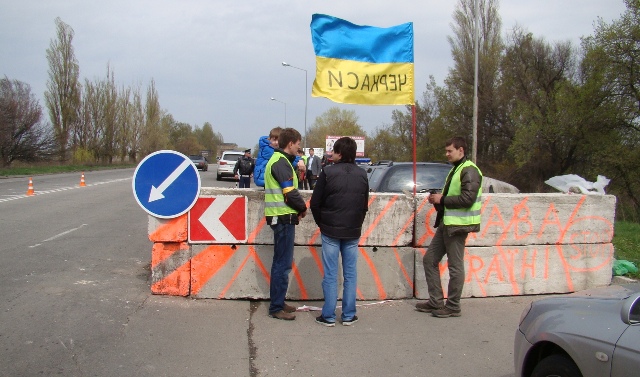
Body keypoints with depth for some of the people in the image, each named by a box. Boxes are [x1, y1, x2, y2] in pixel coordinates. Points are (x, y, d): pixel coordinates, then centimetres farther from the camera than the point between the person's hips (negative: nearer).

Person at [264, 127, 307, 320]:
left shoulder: (278, 160, 17)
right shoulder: (281, 162, -15)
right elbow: (290, 193, -20)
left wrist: (298, 208, 7)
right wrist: (303, 208, -4)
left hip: (281, 217, 10)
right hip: (284, 217, -10)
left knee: (281, 262, 16)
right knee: (283, 263, -6)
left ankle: (278, 302, 24)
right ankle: (276, 308, -1)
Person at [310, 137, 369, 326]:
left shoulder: (328, 172, -10)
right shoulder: (362, 174, 4)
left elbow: (315, 204, -5)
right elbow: (365, 205, 11)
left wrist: (322, 224, 9)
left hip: (330, 231, -3)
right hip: (353, 232, 3)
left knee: (330, 275, 3)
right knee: (350, 274, 9)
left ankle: (328, 316, 7)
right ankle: (348, 315, 13)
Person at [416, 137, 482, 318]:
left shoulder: (469, 171, -12)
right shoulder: (455, 169, 19)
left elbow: (468, 198, -22)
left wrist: (442, 199, -15)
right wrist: (438, 200, 7)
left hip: (457, 225, -10)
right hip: (445, 223, 10)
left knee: (455, 266, -1)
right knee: (430, 259, 12)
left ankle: (453, 306, 10)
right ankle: (436, 301, 20)